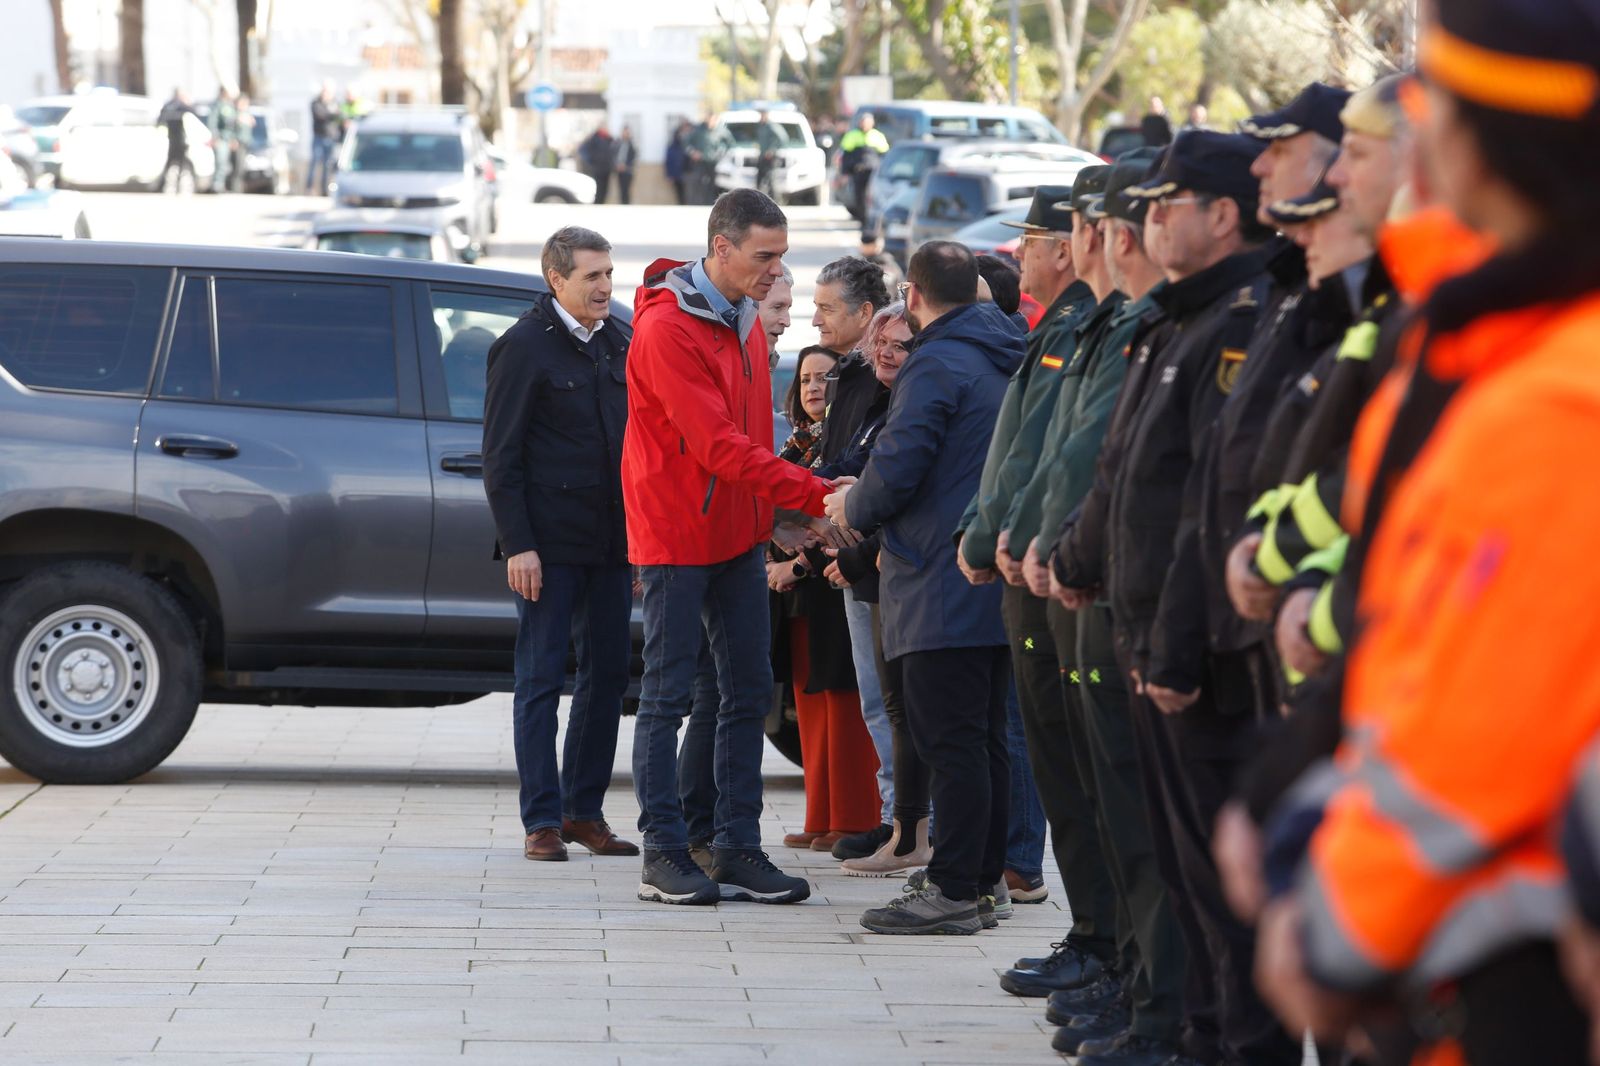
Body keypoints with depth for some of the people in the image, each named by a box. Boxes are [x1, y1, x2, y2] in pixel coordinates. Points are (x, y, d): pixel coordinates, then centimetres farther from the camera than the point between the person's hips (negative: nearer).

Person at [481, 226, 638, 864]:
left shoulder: (621, 345, 12)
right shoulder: (524, 347, -6)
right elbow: (501, 457, -7)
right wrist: (518, 545, -14)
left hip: (611, 541, 6)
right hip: (550, 543, -6)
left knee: (607, 677, 8)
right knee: (540, 680, -1)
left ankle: (584, 811, 17)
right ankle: (542, 820, 2)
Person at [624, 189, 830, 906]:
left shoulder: (743, 321, 10)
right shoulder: (667, 328, -18)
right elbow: (718, 445, -24)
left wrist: (770, 517, 9)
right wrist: (815, 496, -27)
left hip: (737, 535, 8)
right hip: (676, 536, -8)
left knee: (749, 692, 6)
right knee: (668, 694, -3)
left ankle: (738, 850, 10)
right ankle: (663, 855, 1)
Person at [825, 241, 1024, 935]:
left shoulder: (936, 365, -13)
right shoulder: (1004, 362, 16)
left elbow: (897, 468, -18)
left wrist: (851, 507, 3)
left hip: (945, 588, -9)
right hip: (998, 583, 9)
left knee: (951, 742, -9)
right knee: (985, 739, 13)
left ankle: (954, 890, -10)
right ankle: (985, 879, 19)